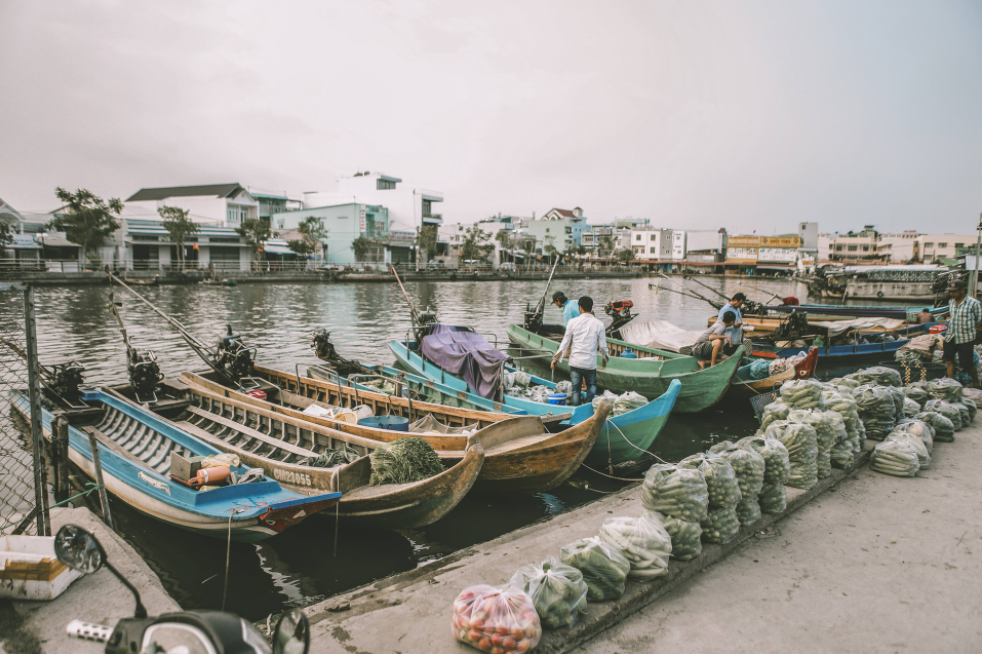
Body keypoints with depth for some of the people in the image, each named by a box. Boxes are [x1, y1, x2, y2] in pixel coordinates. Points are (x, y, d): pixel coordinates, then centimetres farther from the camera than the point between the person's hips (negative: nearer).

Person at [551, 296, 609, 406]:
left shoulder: (572, 322, -3)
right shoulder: (598, 323, -3)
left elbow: (565, 343, 1)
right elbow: (602, 346, 1)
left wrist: (556, 358, 10)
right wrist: (606, 358, 20)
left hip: (575, 362, 1)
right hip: (590, 363, 0)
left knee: (575, 389, 10)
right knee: (592, 385, 20)